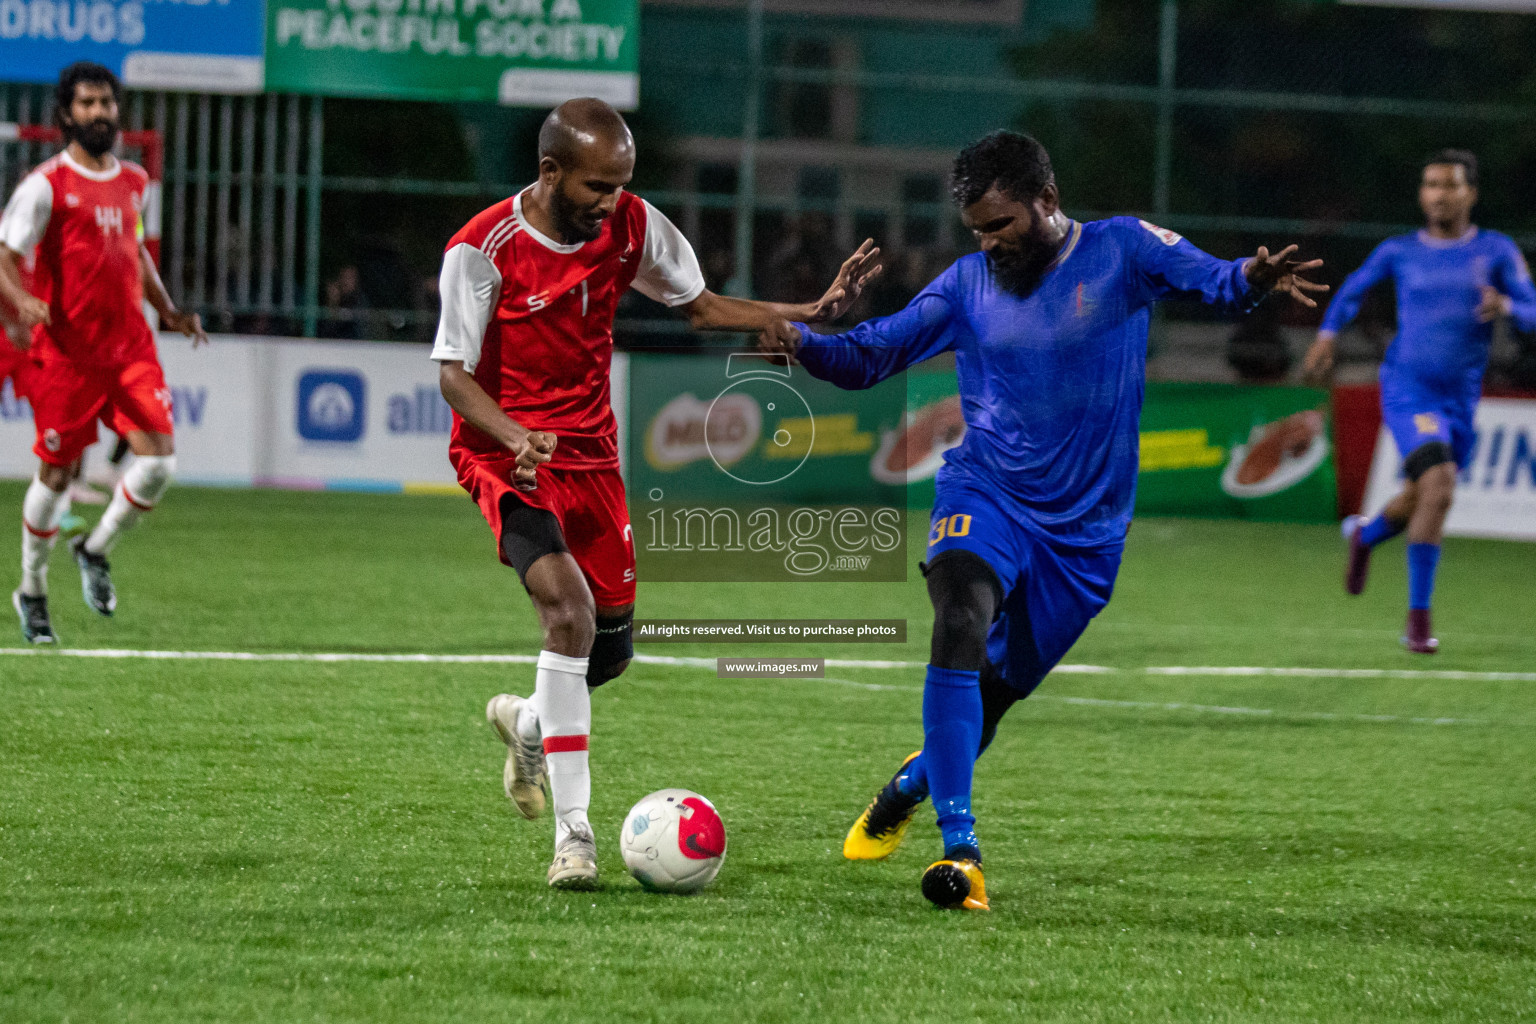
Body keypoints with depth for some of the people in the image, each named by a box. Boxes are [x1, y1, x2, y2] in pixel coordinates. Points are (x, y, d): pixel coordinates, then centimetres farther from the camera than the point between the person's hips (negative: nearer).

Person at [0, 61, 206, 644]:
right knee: (56, 474, 3)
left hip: (131, 345, 5)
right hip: (65, 350, -5)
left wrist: (167, 310, 19)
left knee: (159, 461, -9)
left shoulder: (133, 182, 12)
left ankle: (95, 551, 16)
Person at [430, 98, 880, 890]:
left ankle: (528, 723, 46)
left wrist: (811, 314, -1)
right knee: (568, 607, -26)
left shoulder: (631, 227, -2)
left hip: (590, 453, 6)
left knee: (610, 648, 9)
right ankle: (572, 830, -23)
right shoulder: (482, 249, -17)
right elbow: (453, 374, -14)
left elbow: (701, 307, 11)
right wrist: (516, 436, -33)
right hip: (505, 455, -6)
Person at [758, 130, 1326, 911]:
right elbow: (868, 355, 7)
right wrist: (802, 344, -14)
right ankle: (959, 847, -29)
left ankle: (911, 785, 44)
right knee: (959, 631, -29)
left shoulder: (1121, 251, -2)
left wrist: (1250, 279, -41)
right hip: (984, 495, 0)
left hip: (1084, 528, 0)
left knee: (998, 690, 12)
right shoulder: (967, 284, 4)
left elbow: (1212, 282, -17)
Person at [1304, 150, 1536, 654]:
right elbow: (1354, 288, 22)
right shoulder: (1399, 252, 3)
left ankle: (1363, 535, 53)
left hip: (1460, 399, 3)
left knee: (1420, 502, 16)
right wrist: (1327, 334, 9)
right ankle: (1418, 618, -16)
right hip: (1407, 390, -3)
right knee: (1438, 487, -24)